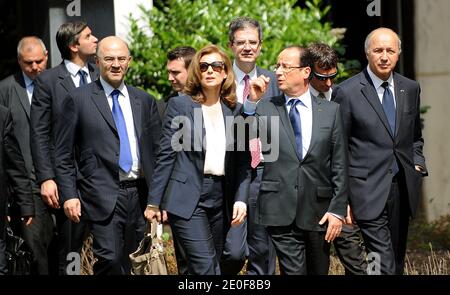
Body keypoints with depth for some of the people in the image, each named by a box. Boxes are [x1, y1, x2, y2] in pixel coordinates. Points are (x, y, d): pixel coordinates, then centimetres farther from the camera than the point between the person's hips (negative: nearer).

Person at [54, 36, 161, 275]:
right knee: (110, 260, -14)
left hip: (140, 195, 4)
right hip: (102, 196, -4)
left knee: (127, 261, 11)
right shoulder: (78, 100, 1)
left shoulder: (145, 101, 12)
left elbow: (157, 150, 14)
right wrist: (69, 195, -7)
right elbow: (63, 154, 1)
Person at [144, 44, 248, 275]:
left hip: (221, 199, 4)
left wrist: (241, 199, -3)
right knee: (207, 269, -14)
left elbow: (241, 162, 10)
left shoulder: (235, 111, 11)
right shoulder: (180, 105, 0)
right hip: (187, 200, -4)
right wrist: (154, 202, -3)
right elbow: (166, 156, -1)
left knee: (205, 268, 7)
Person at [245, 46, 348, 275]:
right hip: (280, 211, -2)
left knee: (319, 271, 12)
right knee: (293, 271, -8)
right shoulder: (265, 109, 5)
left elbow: (339, 166, 5)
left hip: (318, 212, 2)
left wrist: (338, 209, -1)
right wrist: (251, 102, -14)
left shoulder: (331, 110, 6)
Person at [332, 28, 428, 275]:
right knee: (384, 265, -14)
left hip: (402, 187, 6)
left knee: (397, 261, 11)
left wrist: (417, 163, 7)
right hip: (368, 188, -6)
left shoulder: (410, 89, 10)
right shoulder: (347, 92, -6)